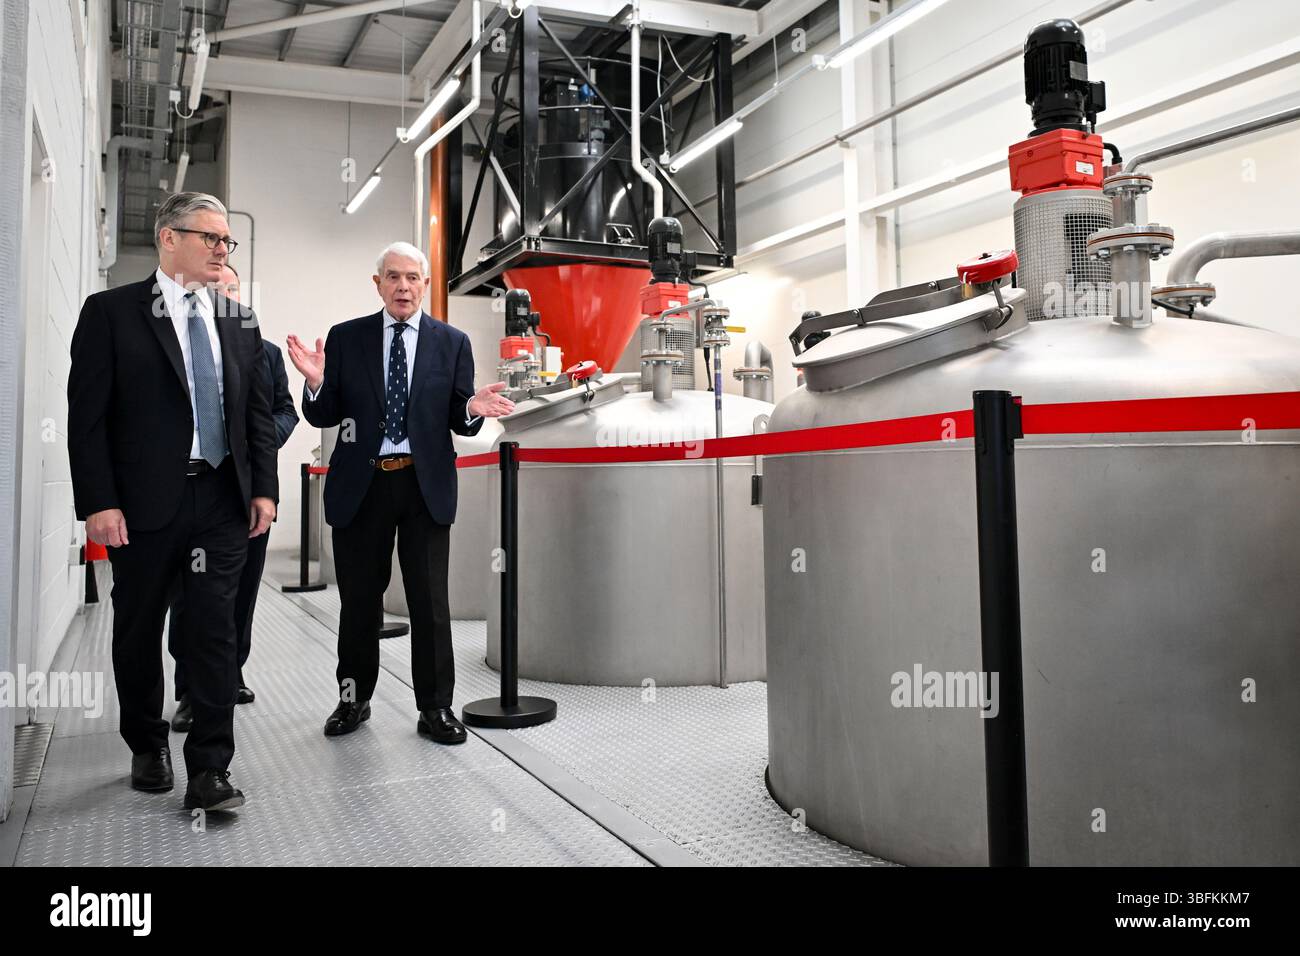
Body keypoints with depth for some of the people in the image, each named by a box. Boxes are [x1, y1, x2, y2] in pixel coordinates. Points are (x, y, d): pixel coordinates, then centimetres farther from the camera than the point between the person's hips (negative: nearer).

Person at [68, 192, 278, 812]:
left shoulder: (240, 323, 10)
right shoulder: (111, 312, -2)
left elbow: (259, 413, 11)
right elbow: (87, 417, -6)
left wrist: (263, 489, 3)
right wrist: (97, 503, -13)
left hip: (223, 502, 2)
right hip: (143, 505, -2)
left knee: (215, 632, 0)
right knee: (139, 632, 12)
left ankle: (209, 768, 5)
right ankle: (147, 747, 32)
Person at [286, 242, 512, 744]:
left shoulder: (452, 342, 4)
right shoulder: (345, 338, 4)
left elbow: (458, 423, 4)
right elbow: (323, 417, 4)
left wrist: (472, 409, -19)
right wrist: (317, 383, -17)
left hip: (424, 484, -1)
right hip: (360, 485, 1)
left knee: (429, 600, 3)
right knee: (359, 598, 11)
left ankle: (435, 707, 15)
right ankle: (354, 698, 29)